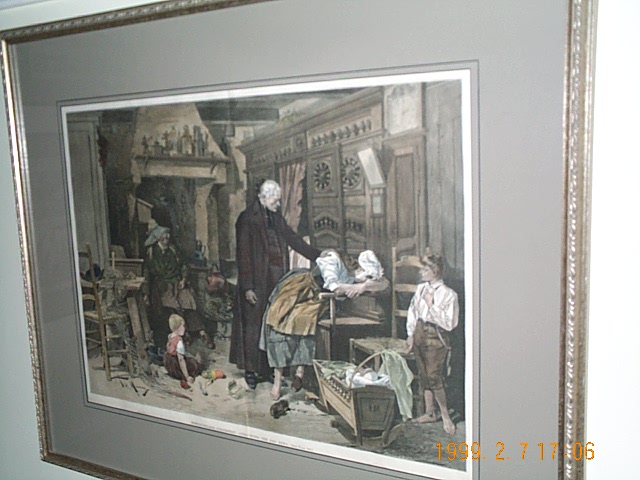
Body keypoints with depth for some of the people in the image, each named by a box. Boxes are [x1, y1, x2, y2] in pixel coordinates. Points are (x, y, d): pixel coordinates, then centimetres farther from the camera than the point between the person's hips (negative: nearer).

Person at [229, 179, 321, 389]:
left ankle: (269, 368, 18)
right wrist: (247, 287, -16)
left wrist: (319, 256, 12)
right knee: (253, 325, 1)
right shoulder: (247, 219, -10)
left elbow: (294, 239, 17)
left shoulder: (276, 218, 11)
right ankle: (250, 370, 14)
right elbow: (243, 254, -13)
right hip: (257, 283, -7)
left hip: (276, 281, 7)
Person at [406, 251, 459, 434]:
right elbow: (412, 311, 14)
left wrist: (432, 305, -20)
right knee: (423, 375, 13)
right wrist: (411, 334, 10)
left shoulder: (449, 294, -14)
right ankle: (429, 412, 27)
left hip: (436, 336, -6)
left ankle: (445, 415, 8)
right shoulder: (421, 288, 5)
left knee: (434, 376, -8)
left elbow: (449, 323, -19)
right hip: (420, 332, 7)